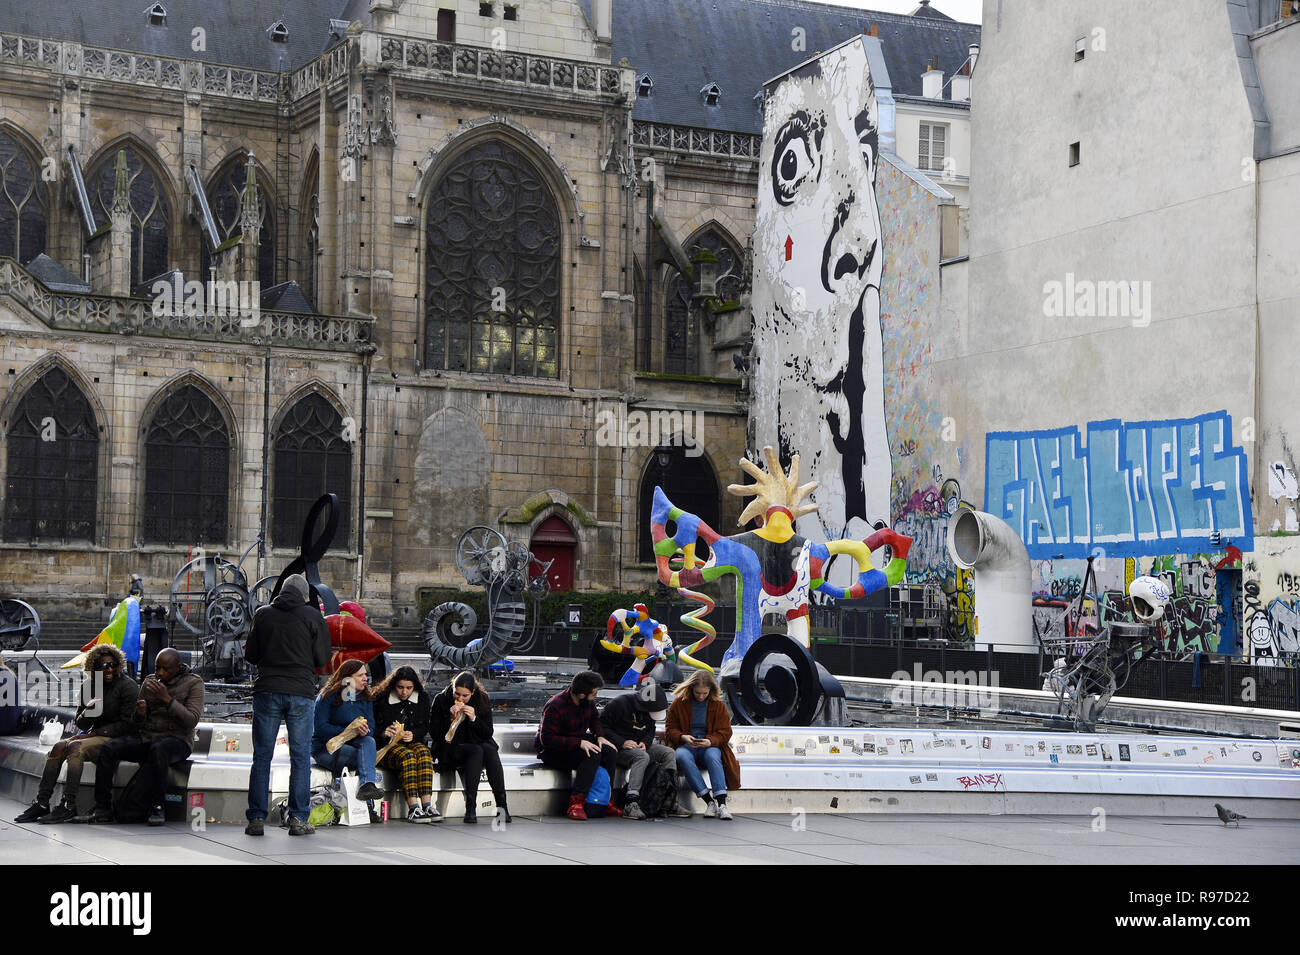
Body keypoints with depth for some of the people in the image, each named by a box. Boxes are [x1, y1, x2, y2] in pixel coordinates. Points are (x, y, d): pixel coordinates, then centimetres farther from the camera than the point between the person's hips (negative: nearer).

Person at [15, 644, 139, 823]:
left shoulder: (128, 686, -8)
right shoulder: (88, 686, 11)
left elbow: (128, 724, -13)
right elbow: (80, 724, 12)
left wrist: (95, 733, -13)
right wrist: (88, 711, -12)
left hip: (118, 740, -7)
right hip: (96, 736, 7)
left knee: (75, 747, -28)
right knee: (59, 746, -17)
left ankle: (68, 805, -33)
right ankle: (42, 803, -19)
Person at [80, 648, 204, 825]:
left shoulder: (193, 684, -1)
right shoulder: (149, 681, 12)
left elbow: (192, 720, -14)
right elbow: (137, 724, 14)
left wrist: (167, 699, -20)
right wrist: (140, 714, -10)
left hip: (177, 740, -5)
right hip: (146, 737, 5)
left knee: (158, 749, -40)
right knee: (108, 749, -18)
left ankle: (157, 808, -31)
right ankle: (103, 809, -18)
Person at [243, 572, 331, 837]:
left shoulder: (263, 614, 4)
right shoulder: (312, 616, 1)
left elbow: (250, 655, 8)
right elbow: (323, 659, 2)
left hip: (267, 690, 1)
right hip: (300, 692, -1)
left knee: (262, 756, 6)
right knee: (300, 756, 5)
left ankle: (257, 818, 3)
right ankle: (298, 819, 2)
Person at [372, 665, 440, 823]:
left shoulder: (422, 698, 9)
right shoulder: (382, 698, -1)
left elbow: (425, 727, 10)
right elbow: (373, 727, 2)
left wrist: (413, 735, -11)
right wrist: (383, 733, -20)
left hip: (413, 742, 3)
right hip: (387, 746, -3)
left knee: (424, 752, -33)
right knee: (407, 755, -36)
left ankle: (427, 805, -40)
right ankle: (413, 808, -43)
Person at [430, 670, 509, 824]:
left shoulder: (482, 700, -1)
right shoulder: (441, 700, -5)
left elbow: (488, 734, -1)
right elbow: (436, 735, -5)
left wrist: (474, 719, -18)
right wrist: (451, 718, -20)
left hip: (478, 744, 3)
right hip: (450, 750, -3)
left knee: (490, 750, -31)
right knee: (477, 750, -33)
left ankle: (501, 805, -37)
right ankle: (470, 808, -41)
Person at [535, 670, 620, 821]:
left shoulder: (588, 702, -1)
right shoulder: (555, 706, -24)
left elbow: (595, 719, 20)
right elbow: (547, 739, -26)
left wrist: (600, 736, -2)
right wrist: (579, 743, -32)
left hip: (578, 743, 8)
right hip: (553, 751, -8)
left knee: (610, 752, -17)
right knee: (593, 755, -31)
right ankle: (575, 803, -34)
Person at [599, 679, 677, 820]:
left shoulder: (648, 709, 7)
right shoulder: (619, 704, -17)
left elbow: (650, 731, 19)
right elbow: (602, 727, -15)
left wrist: (645, 742, -5)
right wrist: (622, 742, -24)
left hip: (639, 745, 7)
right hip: (618, 748, -7)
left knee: (669, 753, -11)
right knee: (642, 757, -35)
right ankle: (631, 803, -43)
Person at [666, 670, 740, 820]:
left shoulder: (718, 705, 8)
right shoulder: (679, 703, 7)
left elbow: (725, 732, 6)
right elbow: (671, 729, 10)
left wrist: (710, 741, -15)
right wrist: (683, 737, -12)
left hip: (709, 746, 0)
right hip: (686, 745, 0)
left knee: (712, 756, -37)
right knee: (682, 756, -37)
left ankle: (722, 803, -45)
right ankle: (708, 801, -40)